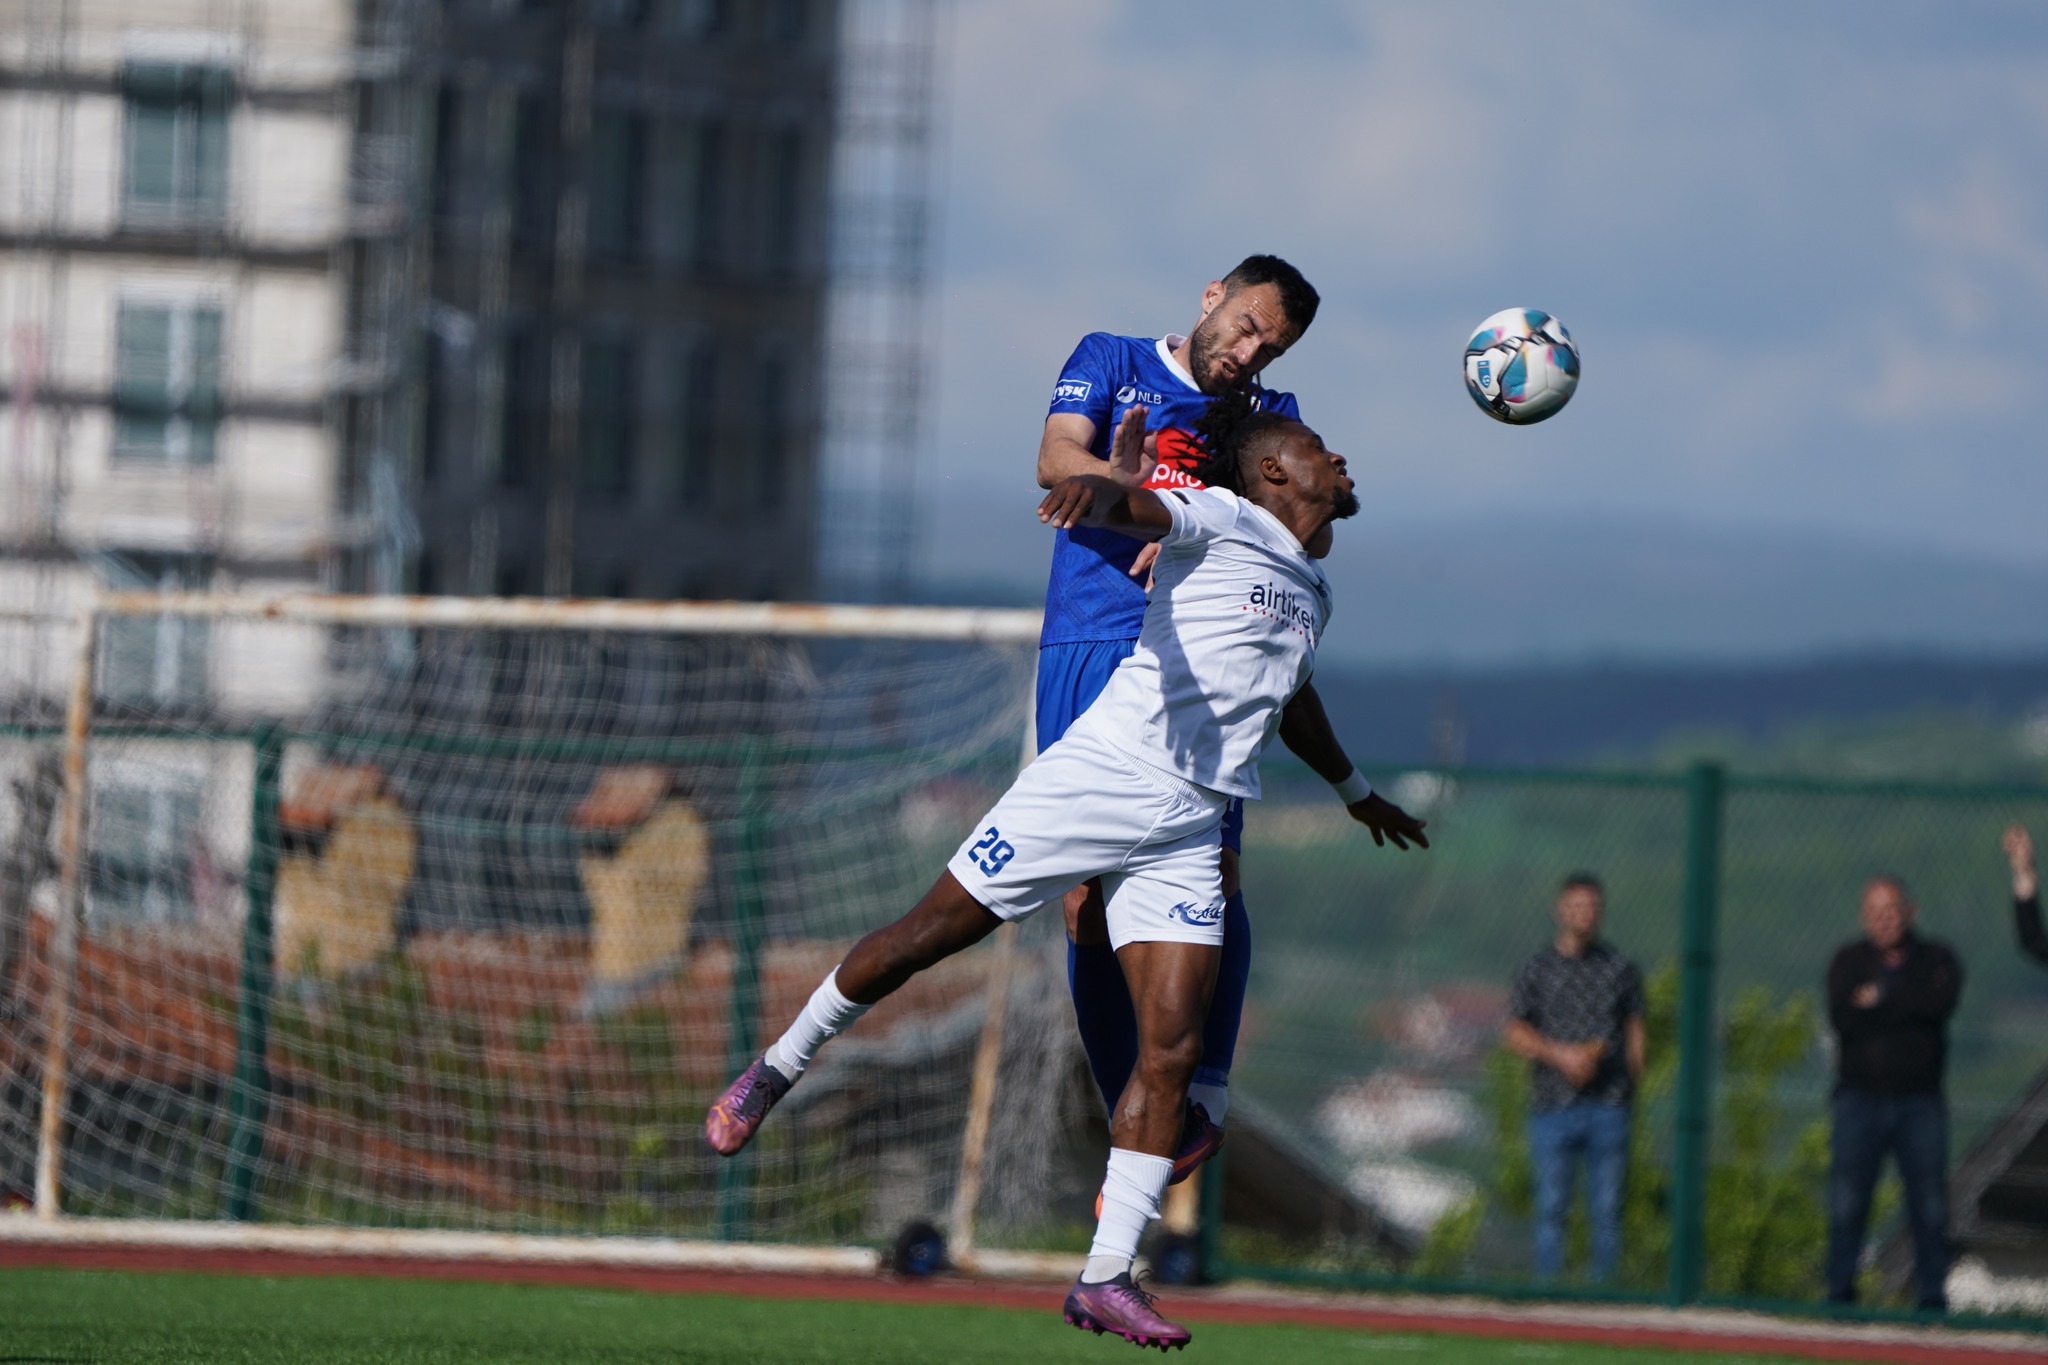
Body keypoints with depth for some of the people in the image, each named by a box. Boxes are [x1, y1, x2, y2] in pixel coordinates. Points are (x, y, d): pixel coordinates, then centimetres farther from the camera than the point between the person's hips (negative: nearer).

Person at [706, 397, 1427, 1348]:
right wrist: (1102, 490, -48)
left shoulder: (1312, 594, 23)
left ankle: (1105, 1278, -7)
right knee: (926, 937, 0)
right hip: (1099, 773, -6)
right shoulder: (1224, 519, -1)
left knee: (1172, 1051, -8)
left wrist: (1355, 791, 57)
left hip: (1187, 832, 6)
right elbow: (1141, 509, -23)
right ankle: (778, 1069, 24)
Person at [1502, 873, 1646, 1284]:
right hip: (1553, 1106, -1)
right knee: (1551, 1207, -3)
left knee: (1607, 1210, -1)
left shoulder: (1621, 969, 11)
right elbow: (1515, 1034, 4)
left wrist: (1634, 1079, 1)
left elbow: (1636, 1033, 13)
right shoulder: (1537, 970, 7)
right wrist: (1559, 1054, -11)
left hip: (1608, 1107, 1)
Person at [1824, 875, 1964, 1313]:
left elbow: (1942, 1001, -13)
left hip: (1920, 1100, 0)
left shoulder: (1936, 960, 9)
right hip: (1862, 1099, 0)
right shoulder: (1850, 961, 10)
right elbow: (1842, 1016, -7)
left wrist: (1879, 1001, -8)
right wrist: (1906, 1009, -10)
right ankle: (1839, 1291, -1)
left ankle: (1934, 1297, 3)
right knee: (1846, 1205, -7)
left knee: (1930, 1206, -2)